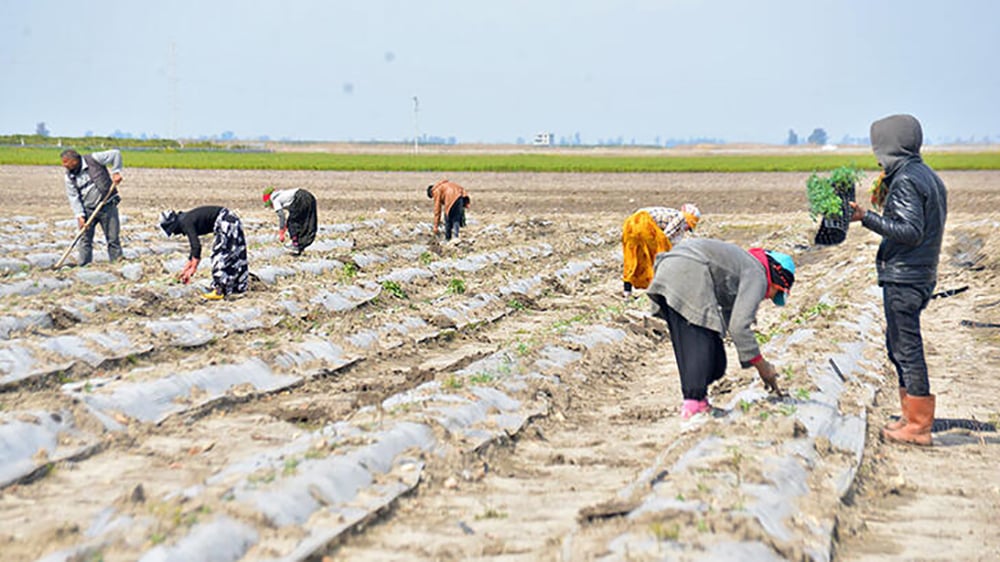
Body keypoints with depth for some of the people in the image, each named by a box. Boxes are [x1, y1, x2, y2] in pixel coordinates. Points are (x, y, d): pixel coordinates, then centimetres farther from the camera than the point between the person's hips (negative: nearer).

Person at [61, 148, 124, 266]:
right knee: (85, 240, -2)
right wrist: (80, 215, -12)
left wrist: (116, 172, -11)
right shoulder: (70, 176, 1)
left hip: (107, 207, -3)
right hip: (88, 210, 3)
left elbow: (115, 154, -5)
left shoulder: (93, 160, -10)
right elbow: (73, 197, -2)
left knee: (113, 238, 1)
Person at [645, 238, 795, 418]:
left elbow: (730, 319, 38)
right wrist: (762, 367, 0)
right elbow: (739, 327, -9)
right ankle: (693, 403, -12)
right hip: (689, 275, -10)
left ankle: (695, 398, 14)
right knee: (702, 341, -6)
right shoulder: (757, 276, 2)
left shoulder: (745, 263, 30)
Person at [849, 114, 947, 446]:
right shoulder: (929, 176, 14)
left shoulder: (906, 180, -16)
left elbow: (911, 232, -23)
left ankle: (918, 426, 0)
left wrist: (867, 218, -22)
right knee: (898, 345, 18)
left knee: (907, 348, -5)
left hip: (903, 277, -10)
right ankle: (913, 415, 24)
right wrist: (886, 205, 19)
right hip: (922, 274, 10)